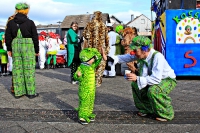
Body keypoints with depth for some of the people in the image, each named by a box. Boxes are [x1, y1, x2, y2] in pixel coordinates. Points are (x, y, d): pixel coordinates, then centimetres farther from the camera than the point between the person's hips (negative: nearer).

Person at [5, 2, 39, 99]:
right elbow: (35, 38, -1)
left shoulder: (11, 22, 6)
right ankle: (31, 92, 8)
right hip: (28, 46, -3)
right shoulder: (30, 23, -3)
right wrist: (37, 50, 7)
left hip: (15, 46, 4)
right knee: (29, 69, 2)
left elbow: (8, 37, 8)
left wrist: (9, 49, 17)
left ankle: (18, 92, 15)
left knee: (17, 69, 9)